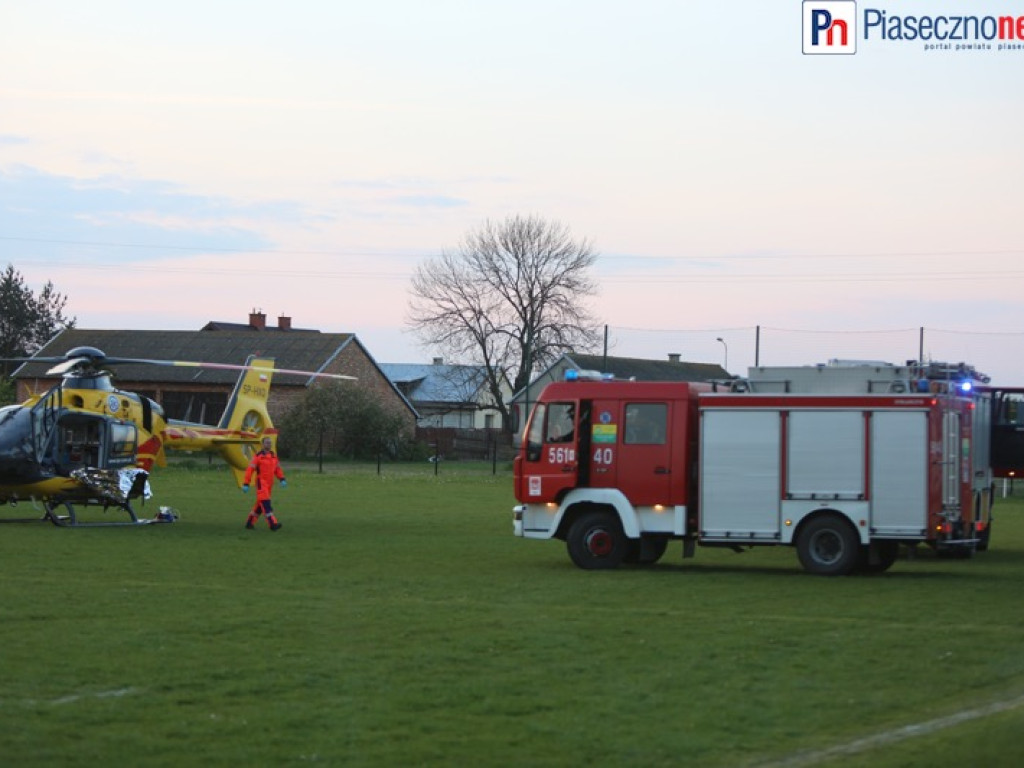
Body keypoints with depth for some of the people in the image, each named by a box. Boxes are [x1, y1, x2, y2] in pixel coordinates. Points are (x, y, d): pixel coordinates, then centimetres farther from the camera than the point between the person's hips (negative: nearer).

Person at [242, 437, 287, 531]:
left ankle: (250, 523, 25)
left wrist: (282, 479, 3)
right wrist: (246, 484, -12)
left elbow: (277, 469, 19)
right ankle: (273, 523, -21)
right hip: (261, 483, -7)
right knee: (266, 504, -14)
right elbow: (250, 469, -9)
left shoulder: (274, 456, 11)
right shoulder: (258, 456, -9)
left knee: (260, 504, 13)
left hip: (269, 484, 7)